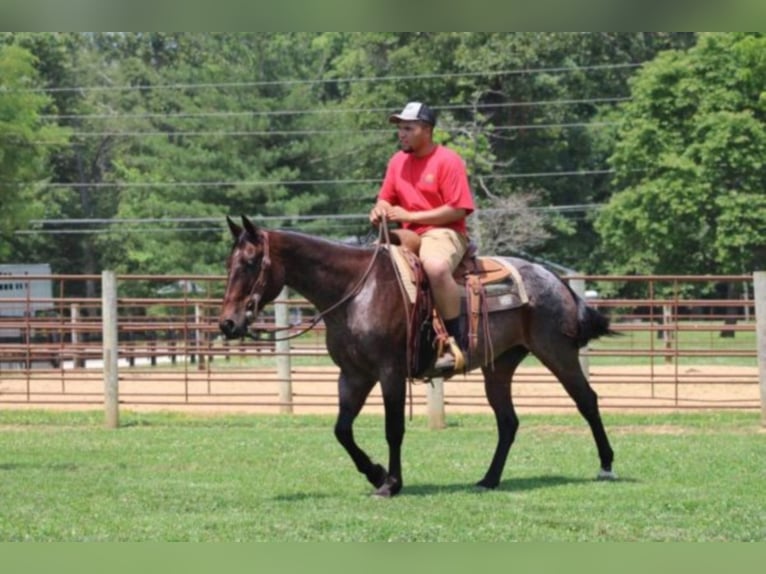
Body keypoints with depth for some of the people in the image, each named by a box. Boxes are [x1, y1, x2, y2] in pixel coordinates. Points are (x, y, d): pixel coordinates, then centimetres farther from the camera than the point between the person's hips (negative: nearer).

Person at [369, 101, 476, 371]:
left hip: (444, 232, -8)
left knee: (436, 267, -39)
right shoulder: (398, 161, 11)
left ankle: (455, 342, -33)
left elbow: (457, 210, -16)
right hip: (407, 235, 8)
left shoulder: (448, 161, -9)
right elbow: (386, 198, 19)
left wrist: (409, 216, -18)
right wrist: (380, 210, -8)